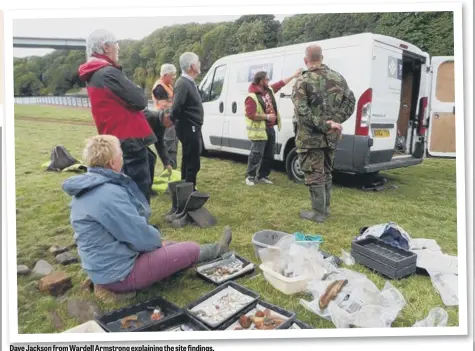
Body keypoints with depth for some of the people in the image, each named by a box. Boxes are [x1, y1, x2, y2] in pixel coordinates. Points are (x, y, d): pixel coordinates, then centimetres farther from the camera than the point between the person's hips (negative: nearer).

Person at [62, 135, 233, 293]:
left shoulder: (86, 187, 3)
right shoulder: (109, 193, -30)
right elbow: (141, 236, -24)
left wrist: (156, 240, 9)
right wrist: (158, 239, -2)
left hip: (102, 267, 10)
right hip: (119, 273, -9)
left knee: (167, 245, 22)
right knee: (191, 249, 3)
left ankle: (216, 249, 38)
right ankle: (217, 250, 32)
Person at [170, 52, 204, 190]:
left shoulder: (189, 82, 12)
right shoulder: (183, 84, -19)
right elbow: (176, 108, -26)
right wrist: (176, 123, -10)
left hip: (192, 128, 10)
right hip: (189, 128, -10)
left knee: (189, 160, 18)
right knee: (193, 162, -4)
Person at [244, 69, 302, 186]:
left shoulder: (269, 90, 9)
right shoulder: (252, 97, -18)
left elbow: (281, 83, 24)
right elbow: (250, 114, -24)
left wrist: (294, 76, 27)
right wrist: (267, 116, -20)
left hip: (270, 128, 9)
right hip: (259, 131, -9)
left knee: (269, 155, 13)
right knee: (256, 154, -5)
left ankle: (262, 176, 23)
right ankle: (250, 176, 7)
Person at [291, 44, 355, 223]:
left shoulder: (303, 81, -10)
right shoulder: (338, 77, 8)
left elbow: (302, 112, -21)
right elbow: (350, 102, 5)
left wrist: (322, 125, -18)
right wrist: (335, 121, -6)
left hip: (310, 137, -6)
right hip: (331, 136, 6)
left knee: (314, 175, 3)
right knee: (326, 172, 19)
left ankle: (318, 212, 10)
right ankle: (325, 208, 29)